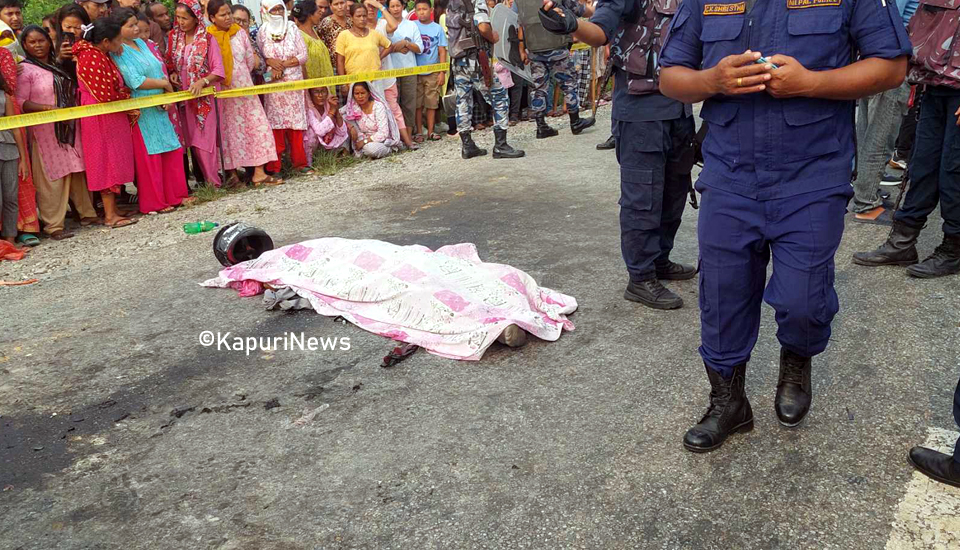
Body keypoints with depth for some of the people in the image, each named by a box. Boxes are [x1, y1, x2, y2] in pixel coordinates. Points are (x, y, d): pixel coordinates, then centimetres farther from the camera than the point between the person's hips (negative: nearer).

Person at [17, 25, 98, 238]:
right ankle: (53, 225, -1)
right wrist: (48, 108, -23)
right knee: (52, 176, -6)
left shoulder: (58, 66, 15)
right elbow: (20, 102, -11)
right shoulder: (25, 69, -4)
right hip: (45, 131, -6)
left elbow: (71, 91, 26)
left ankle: (87, 213, 21)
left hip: (69, 127, 6)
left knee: (78, 171, 9)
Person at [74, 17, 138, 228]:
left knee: (113, 162, 13)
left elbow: (115, 87, 14)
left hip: (112, 116, 9)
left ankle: (111, 209, 20)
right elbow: (106, 95, -20)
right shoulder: (92, 58, -19)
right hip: (101, 117, -9)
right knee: (107, 162, -5)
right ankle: (110, 215, 1)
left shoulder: (100, 55, 11)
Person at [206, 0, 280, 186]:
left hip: (245, 90, 3)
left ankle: (259, 172, 0)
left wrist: (241, 78, 12)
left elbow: (251, 60, 10)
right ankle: (232, 173, 11)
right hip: (222, 93, -3)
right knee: (228, 131, 3)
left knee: (257, 126, -2)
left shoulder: (240, 33, 4)